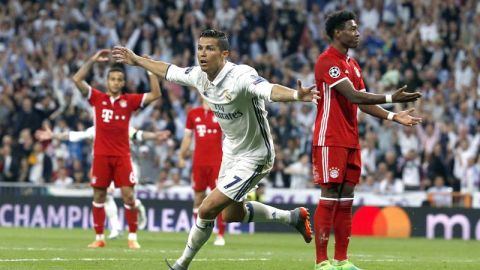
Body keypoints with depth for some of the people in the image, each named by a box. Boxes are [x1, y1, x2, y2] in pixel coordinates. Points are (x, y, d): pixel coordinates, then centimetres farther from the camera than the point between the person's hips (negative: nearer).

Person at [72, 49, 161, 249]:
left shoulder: (129, 101, 5)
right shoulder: (97, 98, 4)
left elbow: (155, 94, -1)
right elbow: (77, 80, -4)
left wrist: (151, 70, -6)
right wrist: (93, 60, -7)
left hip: (122, 156, 0)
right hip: (101, 155, 0)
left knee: (128, 196, -6)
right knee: (99, 196, 3)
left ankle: (132, 238, 1)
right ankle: (99, 238, 11)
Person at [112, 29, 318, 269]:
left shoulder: (241, 77, -31)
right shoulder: (199, 76, -8)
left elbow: (270, 90, -50)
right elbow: (169, 71, 12)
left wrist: (295, 95, -71)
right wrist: (136, 60, 23)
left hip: (254, 157, -9)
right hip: (232, 152, 9)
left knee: (207, 210, -12)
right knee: (231, 215, 23)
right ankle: (293, 217, 42)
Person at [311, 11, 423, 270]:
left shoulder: (352, 64, 17)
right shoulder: (327, 61, -12)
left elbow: (363, 102, 16)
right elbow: (353, 95, -20)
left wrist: (393, 116, 5)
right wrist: (390, 98, -23)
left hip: (350, 141, 9)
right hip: (330, 140, -9)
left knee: (345, 199, 7)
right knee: (329, 198, -9)